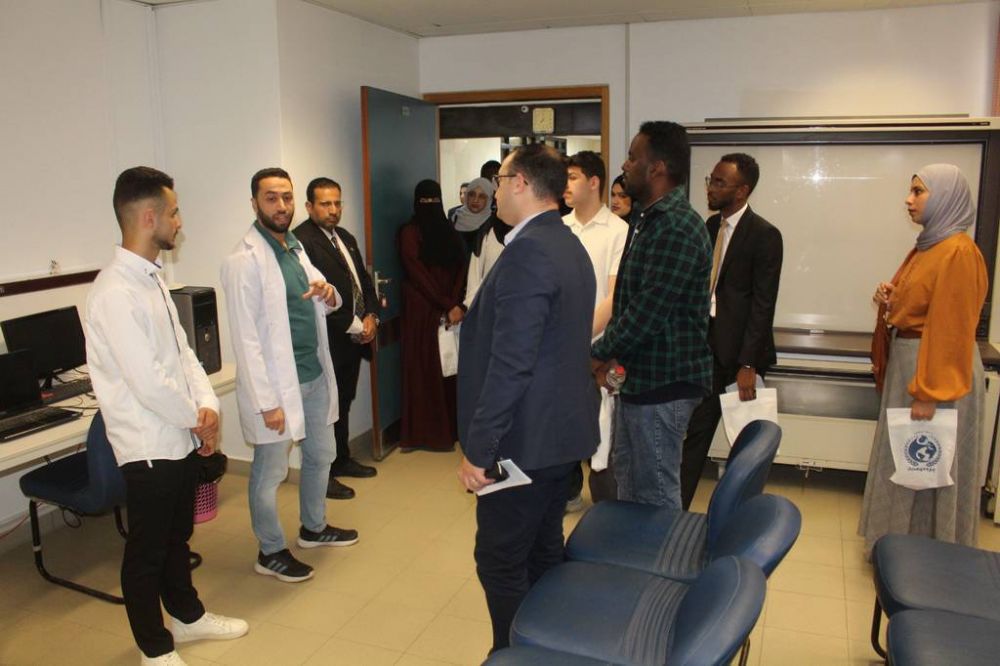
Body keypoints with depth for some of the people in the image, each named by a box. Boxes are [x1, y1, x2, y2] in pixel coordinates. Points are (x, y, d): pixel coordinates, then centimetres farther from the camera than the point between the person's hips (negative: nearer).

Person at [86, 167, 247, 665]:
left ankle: (186, 614, 45)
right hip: (149, 447, -9)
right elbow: (148, 381, -26)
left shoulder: (151, 278, 7)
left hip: (181, 437, 9)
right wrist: (197, 419, -11)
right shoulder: (116, 293, -23)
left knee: (178, 535, 25)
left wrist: (208, 405, -5)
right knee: (146, 550, 11)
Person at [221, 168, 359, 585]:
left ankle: (313, 528, 41)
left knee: (321, 455, 21)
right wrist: (267, 401, -20)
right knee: (271, 472, 5)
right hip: (277, 382, -8)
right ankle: (271, 552, 24)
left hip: (314, 375, 9)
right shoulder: (244, 261, -15)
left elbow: (318, 309, 20)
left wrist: (329, 295, -5)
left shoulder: (295, 248, 10)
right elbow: (246, 339, -18)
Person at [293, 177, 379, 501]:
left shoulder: (346, 238, 15)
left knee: (344, 402, 19)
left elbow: (364, 280, 17)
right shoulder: (301, 240, -15)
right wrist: (353, 326, -16)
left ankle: (342, 460, 34)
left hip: (355, 337, 8)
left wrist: (371, 316, -1)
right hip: (326, 341, -8)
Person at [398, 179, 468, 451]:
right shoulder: (409, 232, -3)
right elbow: (418, 275, -9)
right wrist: (446, 306, -12)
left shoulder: (449, 231, 13)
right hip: (422, 310, -5)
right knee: (424, 368, -1)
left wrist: (456, 303, -10)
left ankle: (451, 426, 16)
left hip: (452, 310, 5)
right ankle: (426, 431, 7)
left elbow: (460, 267, 6)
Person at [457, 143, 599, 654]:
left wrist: (477, 449, -19)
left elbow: (511, 364, -25)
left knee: (501, 563, 5)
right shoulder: (571, 247, 10)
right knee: (544, 554, 21)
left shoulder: (528, 252, -20)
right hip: (563, 431, 10)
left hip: (526, 440, -10)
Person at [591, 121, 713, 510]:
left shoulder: (677, 227, -20)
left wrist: (599, 353, -10)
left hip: (662, 383, -10)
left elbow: (649, 309, -24)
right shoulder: (649, 219, 14)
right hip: (637, 376, 10)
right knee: (628, 481, 21)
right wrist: (611, 354, 4)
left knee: (654, 493, 3)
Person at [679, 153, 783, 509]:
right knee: (696, 433, 9)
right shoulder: (711, 226, 9)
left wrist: (749, 364, -19)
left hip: (739, 351, -6)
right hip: (708, 346, 6)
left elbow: (763, 304, -15)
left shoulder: (764, 234, -12)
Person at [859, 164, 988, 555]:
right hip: (908, 359, 9)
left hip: (937, 367, -9)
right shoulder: (926, 246, 11)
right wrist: (889, 301, -1)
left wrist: (928, 393, -22)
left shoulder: (958, 252, -17)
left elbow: (950, 328, -21)